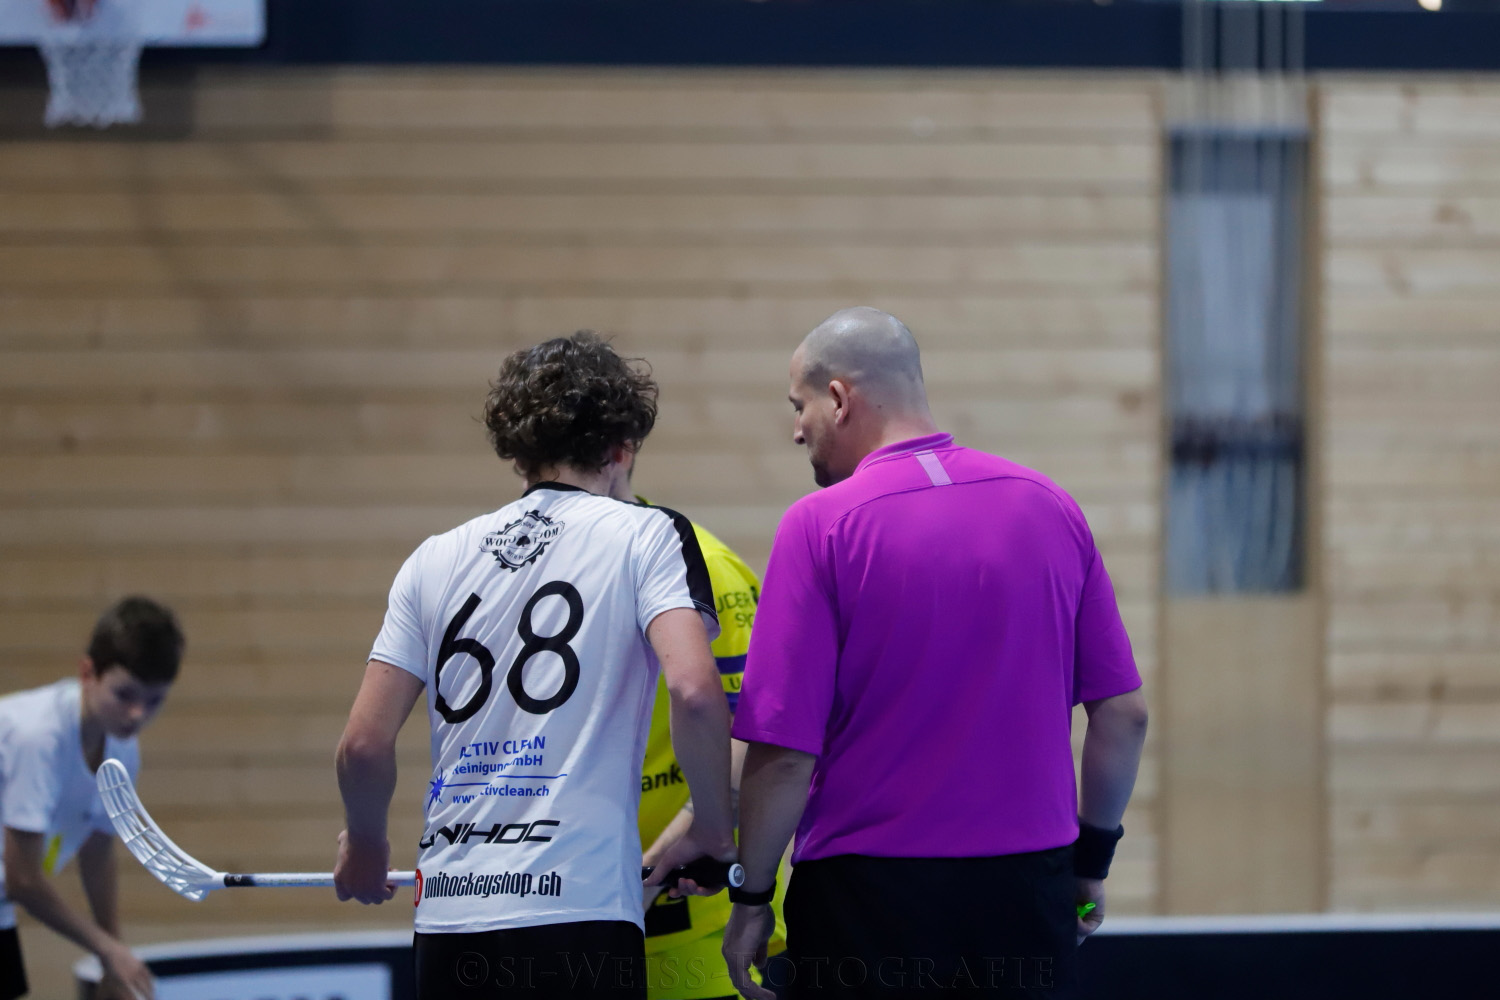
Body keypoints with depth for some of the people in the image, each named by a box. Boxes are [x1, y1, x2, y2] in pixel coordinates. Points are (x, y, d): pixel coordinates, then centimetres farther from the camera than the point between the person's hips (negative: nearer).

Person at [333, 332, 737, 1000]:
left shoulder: (436, 559, 13)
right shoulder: (646, 536, 2)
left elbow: (363, 745, 9)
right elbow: (694, 692, -14)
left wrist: (365, 845, 28)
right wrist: (712, 826, 1)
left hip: (447, 920, 4)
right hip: (577, 915, -4)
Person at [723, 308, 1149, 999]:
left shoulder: (821, 526, -10)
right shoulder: (1051, 507, 4)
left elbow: (785, 752, -13)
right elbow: (1123, 714, 6)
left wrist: (752, 897, -1)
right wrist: (1092, 858, 19)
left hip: (869, 894, -4)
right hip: (1030, 884, 4)